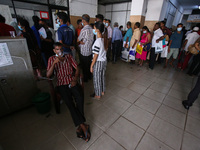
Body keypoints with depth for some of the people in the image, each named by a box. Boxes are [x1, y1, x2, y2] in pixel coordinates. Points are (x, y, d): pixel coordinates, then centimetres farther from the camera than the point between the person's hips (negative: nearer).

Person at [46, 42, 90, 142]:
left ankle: (80, 127, -15)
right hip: (62, 84, -1)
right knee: (69, 102, -26)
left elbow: (77, 69, 8)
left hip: (72, 81, 1)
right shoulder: (51, 59, 7)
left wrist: (75, 79, -10)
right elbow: (48, 75, -5)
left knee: (80, 98, -27)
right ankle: (83, 126, -19)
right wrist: (54, 63, -18)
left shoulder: (68, 56, 11)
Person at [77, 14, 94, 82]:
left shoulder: (84, 30, -19)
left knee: (84, 66, 8)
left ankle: (85, 78, 22)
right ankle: (89, 76, 34)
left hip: (84, 51, -7)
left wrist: (80, 42, 9)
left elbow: (78, 40, -11)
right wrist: (82, 42, -4)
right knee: (89, 64, 19)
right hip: (90, 50, 7)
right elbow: (91, 39, 8)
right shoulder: (91, 29, 3)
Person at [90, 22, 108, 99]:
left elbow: (95, 56, -21)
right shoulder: (105, 39, 0)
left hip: (98, 62, -8)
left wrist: (91, 65, -12)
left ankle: (98, 95, 28)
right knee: (102, 77, 22)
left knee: (97, 79, 10)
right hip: (104, 61, 8)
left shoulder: (97, 41, -24)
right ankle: (102, 91, 40)